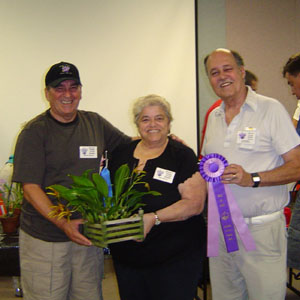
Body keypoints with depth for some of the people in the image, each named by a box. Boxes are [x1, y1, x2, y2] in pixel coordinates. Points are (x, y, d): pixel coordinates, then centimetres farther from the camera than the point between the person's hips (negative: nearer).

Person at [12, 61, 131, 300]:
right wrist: (63, 224, -23)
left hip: (87, 234, 4)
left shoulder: (95, 123, 8)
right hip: (45, 239, -4)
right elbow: (31, 189, -11)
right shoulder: (34, 132, -6)